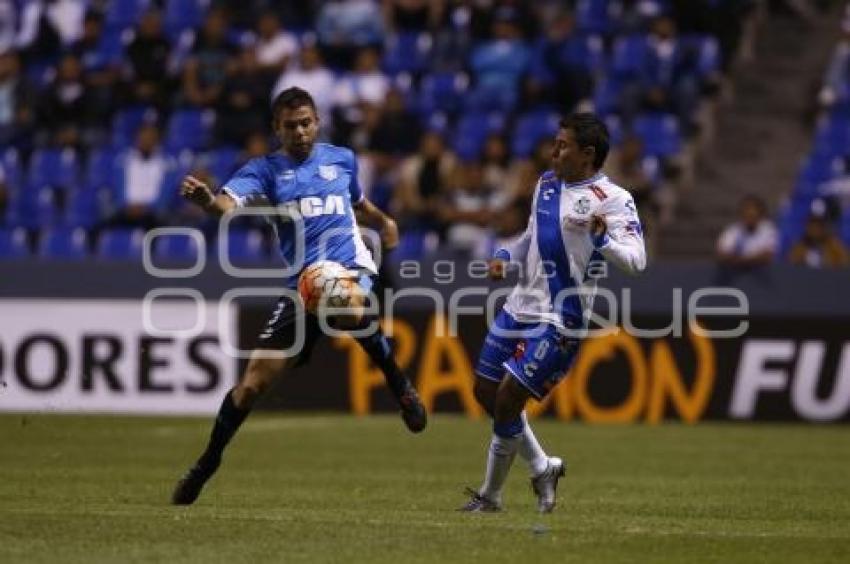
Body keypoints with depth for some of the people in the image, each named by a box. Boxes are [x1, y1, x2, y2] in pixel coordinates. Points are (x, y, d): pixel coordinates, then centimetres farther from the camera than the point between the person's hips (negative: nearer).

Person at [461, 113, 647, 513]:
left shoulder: (612, 199, -14)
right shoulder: (546, 183, 10)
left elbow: (636, 261, -23)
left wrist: (602, 240, -41)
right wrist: (505, 256, 6)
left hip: (559, 321, -9)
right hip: (520, 307, 9)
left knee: (507, 401, -10)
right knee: (485, 393, 14)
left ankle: (490, 495, 8)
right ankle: (542, 468, 30)